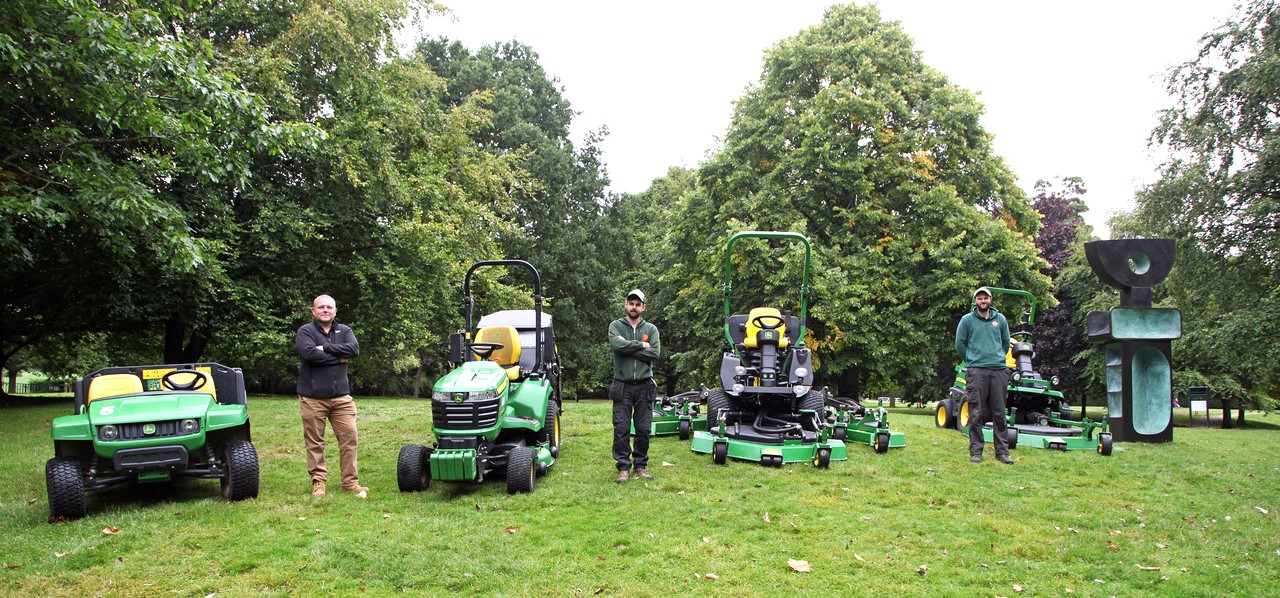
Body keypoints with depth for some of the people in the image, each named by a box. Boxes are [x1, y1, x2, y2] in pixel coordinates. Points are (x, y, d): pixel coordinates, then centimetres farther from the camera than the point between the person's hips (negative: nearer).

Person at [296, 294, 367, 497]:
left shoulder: (344, 331, 11)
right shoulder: (306, 331, 0)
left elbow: (354, 349, -8)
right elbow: (308, 353, -19)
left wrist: (326, 347, -13)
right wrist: (338, 356, -10)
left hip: (341, 396, 3)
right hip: (313, 397, -3)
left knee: (349, 437, 1)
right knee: (315, 442, 5)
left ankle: (350, 482, 9)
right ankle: (318, 481, 17)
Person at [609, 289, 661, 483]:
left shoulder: (651, 329, 8)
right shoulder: (616, 326, 5)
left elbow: (655, 352, -8)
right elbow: (617, 344, -17)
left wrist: (629, 348, -10)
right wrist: (640, 345, -9)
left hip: (644, 386, 2)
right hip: (622, 385, -1)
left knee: (644, 429, 5)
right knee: (621, 429, -2)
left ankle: (641, 465, 17)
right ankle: (624, 467, 7)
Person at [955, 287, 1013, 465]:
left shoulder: (1000, 319, 11)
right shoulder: (967, 320, 3)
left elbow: (1006, 342, 22)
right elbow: (960, 344, 7)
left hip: (999, 370, 3)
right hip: (976, 371, -2)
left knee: (999, 413, 5)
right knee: (976, 413, -3)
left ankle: (1002, 451, 10)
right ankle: (976, 451, 3)